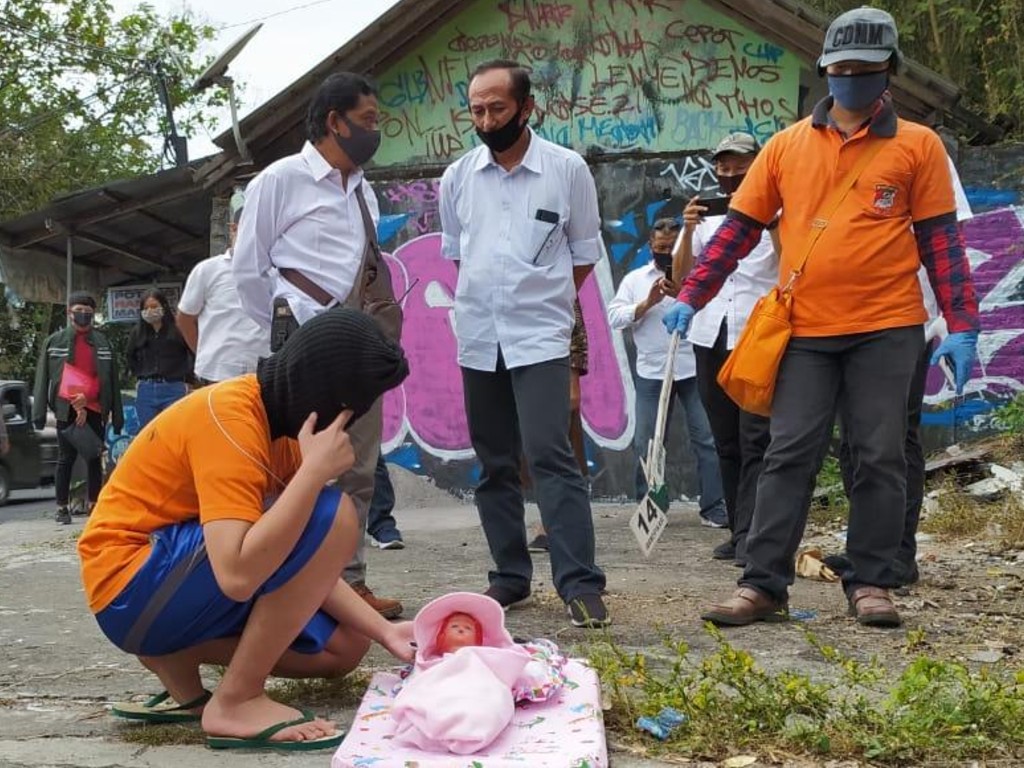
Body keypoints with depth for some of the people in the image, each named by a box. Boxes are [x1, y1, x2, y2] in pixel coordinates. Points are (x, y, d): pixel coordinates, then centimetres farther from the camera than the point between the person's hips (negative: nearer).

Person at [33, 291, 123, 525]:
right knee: (66, 459, 1)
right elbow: (42, 379, 3)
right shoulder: (54, 342, 5)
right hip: (66, 409, -2)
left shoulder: (103, 344, 10)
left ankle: (93, 506, 15)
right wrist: (39, 414, -5)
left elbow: (112, 382, 9)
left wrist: (117, 416, 4)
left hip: (94, 410, 2)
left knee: (95, 459, 6)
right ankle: (62, 508, 7)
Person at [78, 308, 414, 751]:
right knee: (330, 518, -24)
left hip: (178, 576, 9)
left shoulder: (278, 419, 5)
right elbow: (238, 575, -35)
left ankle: (174, 652, 8)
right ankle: (236, 703, -15)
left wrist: (383, 630, -5)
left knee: (343, 646, 7)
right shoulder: (229, 418, -23)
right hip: (133, 587, -9)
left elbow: (307, 565, 5)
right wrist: (316, 469, -30)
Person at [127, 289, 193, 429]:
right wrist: (139, 376, 18)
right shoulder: (137, 332, 8)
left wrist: (187, 379, -4)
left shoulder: (178, 329, -8)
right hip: (145, 391, 5)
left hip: (173, 390, -4)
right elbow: (131, 357, 26)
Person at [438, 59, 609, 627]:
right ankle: (511, 576, 20)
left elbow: (585, 252, 6)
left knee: (550, 456, -15)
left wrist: (540, 298, 6)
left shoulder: (567, 169, -2)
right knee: (494, 465, 10)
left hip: (540, 336, -4)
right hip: (477, 338, 4)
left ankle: (580, 584, -11)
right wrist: (489, 296, 11)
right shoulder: (458, 176, 7)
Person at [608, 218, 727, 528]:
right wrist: (648, 303, -7)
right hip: (652, 372, 2)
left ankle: (714, 508, 4)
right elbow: (614, 317, 5)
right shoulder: (635, 279, 13)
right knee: (647, 443, 5)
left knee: (708, 438, -2)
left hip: (694, 368, -1)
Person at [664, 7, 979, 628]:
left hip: (887, 328, -1)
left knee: (880, 458, 4)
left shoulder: (919, 145, 3)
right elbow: (739, 228, 7)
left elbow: (941, 240, 2)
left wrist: (963, 325, -4)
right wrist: (691, 297, 1)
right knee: (789, 456, 1)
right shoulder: (788, 145, 7)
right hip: (806, 332, 1)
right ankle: (764, 585, 5)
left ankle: (872, 583, 16)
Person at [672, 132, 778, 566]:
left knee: (755, 440, -10)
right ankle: (738, 532, 15)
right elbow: (680, 275, 12)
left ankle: (749, 536, -12)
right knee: (726, 442, 8)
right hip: (711, 336, 5)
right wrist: (688, 230, -2)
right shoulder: (706, 216, 18)